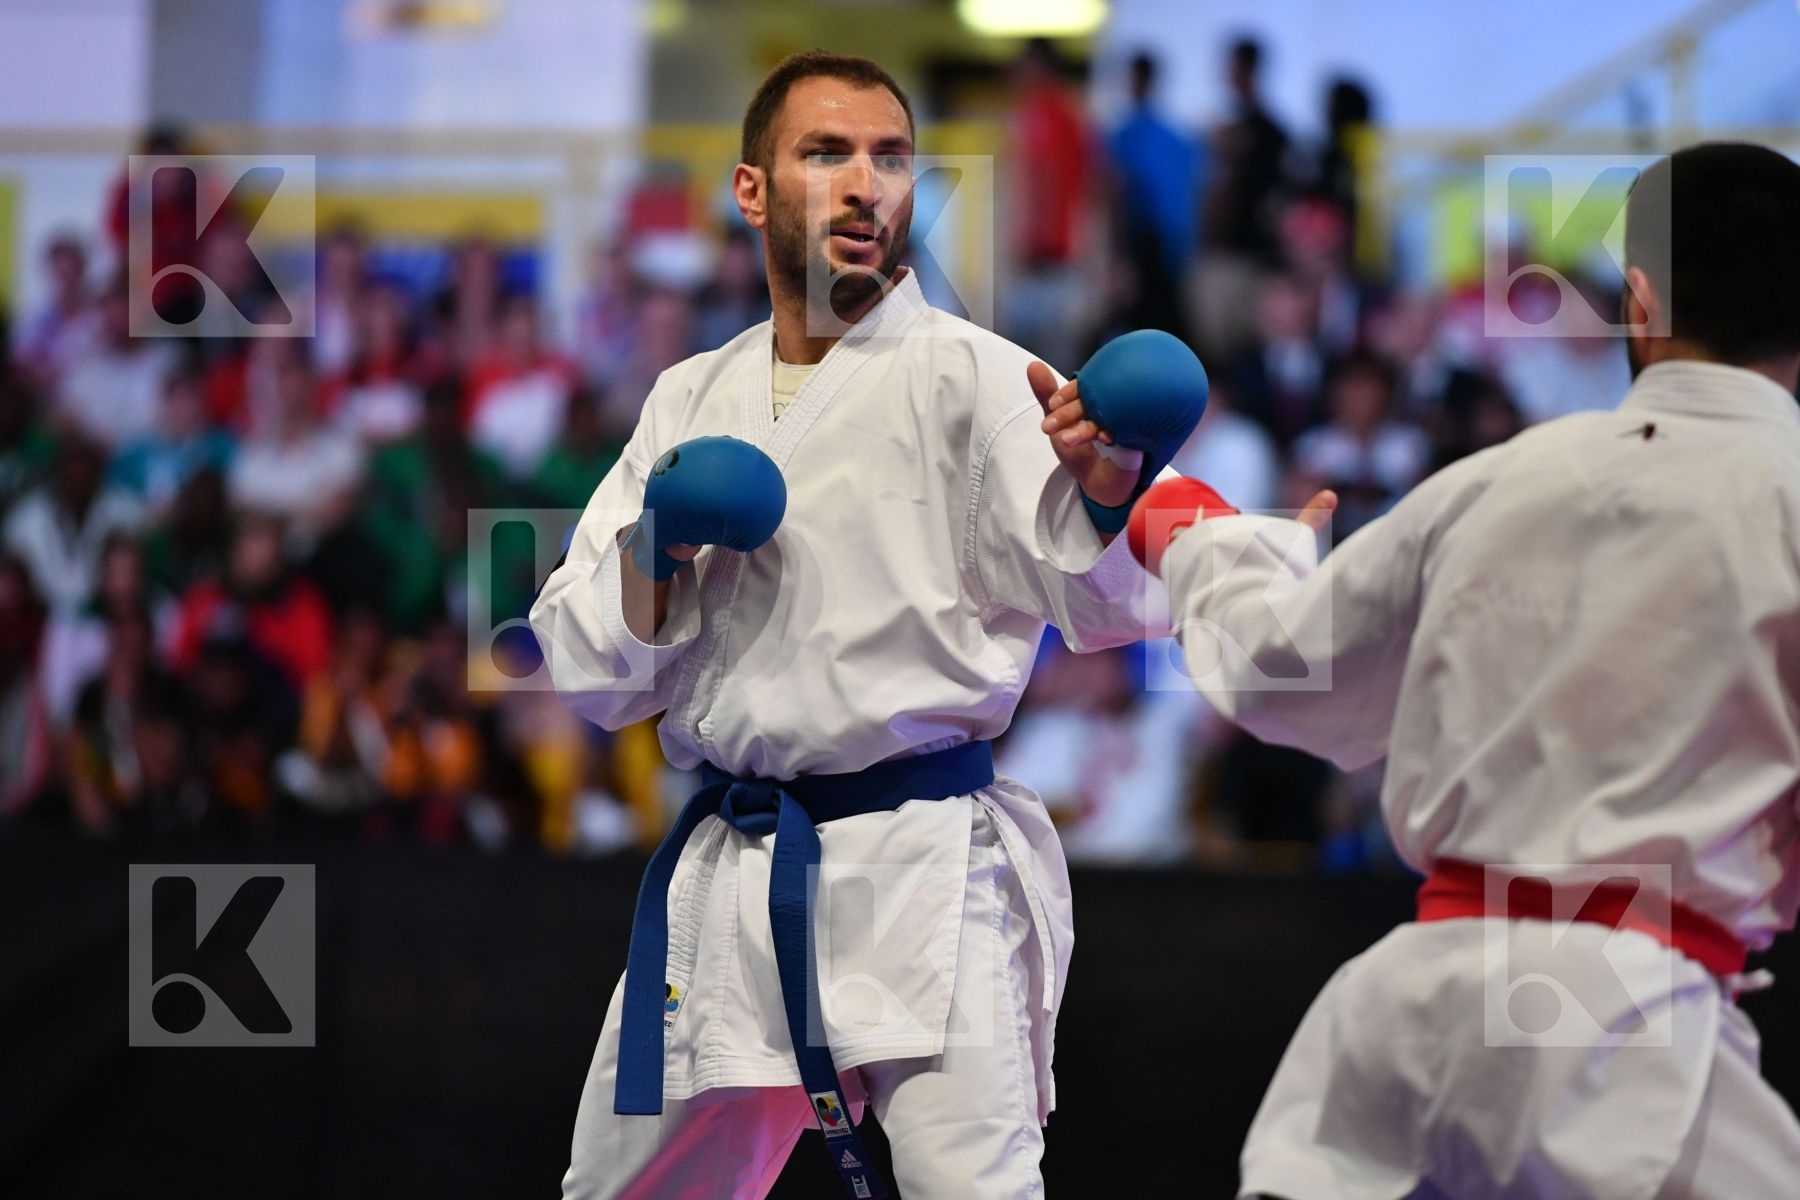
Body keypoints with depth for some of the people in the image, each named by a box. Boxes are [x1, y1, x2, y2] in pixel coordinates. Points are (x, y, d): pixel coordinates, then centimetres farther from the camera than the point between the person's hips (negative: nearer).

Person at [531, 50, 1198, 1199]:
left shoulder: (970, 376, -4)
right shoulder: (692, 402, 12)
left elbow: (1106, 607, -16)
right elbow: (591, 673, 13)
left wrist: (1104, 492, -36)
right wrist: (650, 554, -7)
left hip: (924, 873, -5)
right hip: (727, 876, 6)